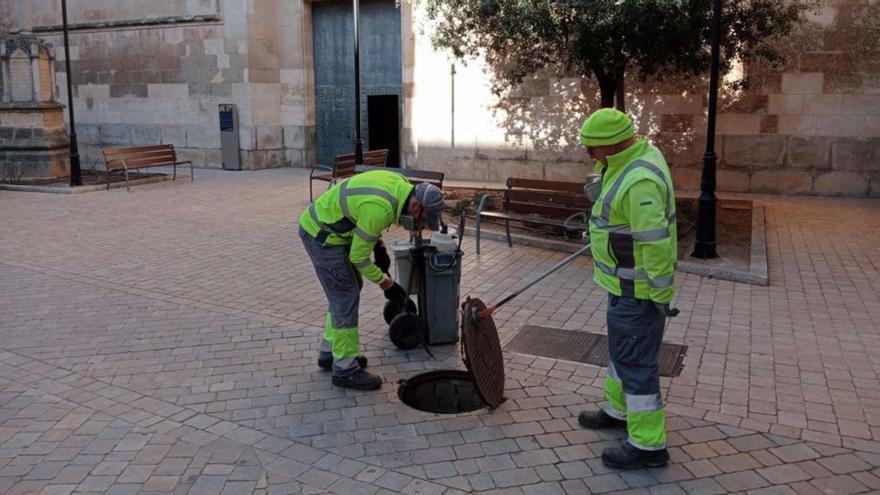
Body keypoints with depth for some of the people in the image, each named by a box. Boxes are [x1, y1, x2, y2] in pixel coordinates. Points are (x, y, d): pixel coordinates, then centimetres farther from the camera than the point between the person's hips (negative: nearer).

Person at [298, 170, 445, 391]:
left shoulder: (399, 184, -3)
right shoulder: (381, 209, -32)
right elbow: (358, 256, -22)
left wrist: (379, 247, 6)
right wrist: (387, 284, -11)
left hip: (323, 222, 10)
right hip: (321, 235, -10)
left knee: (348, 289, 17)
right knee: (346, 296, -7)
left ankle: (330, 351, 28)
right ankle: (345, 369, 3)